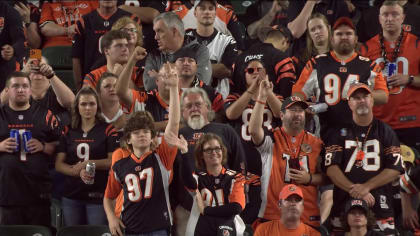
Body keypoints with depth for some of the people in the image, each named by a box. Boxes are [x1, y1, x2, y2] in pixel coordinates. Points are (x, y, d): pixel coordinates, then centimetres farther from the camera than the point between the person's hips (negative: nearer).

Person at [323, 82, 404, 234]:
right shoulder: (339, 133, 9)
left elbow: (395, 169, 1)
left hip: (380, 205, 0)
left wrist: (366, 187, -11)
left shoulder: (385, 132, 10)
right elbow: (331, 168, -1)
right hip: (343, 203, 0)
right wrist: (353, 189, -16)